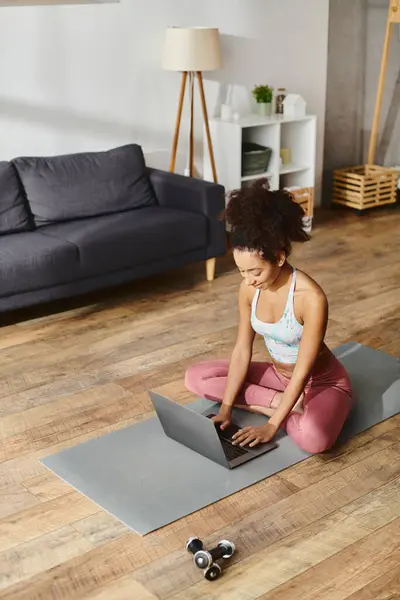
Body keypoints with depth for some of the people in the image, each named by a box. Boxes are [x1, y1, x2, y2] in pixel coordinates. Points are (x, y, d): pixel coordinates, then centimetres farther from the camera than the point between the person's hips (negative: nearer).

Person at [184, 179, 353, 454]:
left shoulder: (311, 297, -33)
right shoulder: (249, 288, -13)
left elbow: (303, 372, -29)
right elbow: (242, 350, -8)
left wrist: (271, 425, -28)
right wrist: (226, 408, -13)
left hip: (321, 381, -6)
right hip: (279, 374, 7)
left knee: (312, 438, -39)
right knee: (196, 377, -6)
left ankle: (264, 405, -9)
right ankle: (286, 402, -9)